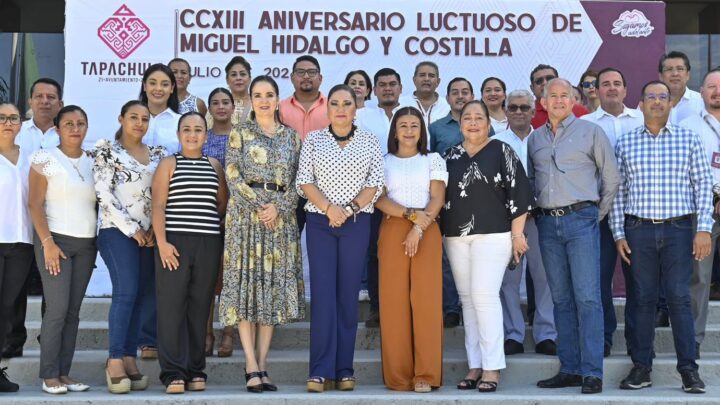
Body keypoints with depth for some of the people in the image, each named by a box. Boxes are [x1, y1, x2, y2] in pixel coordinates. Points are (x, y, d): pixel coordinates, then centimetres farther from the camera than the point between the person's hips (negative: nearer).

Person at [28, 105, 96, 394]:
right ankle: (49, 376, -1)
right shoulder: (45, 159, -3)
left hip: (86, 244, 5)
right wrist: (47, 242, -14)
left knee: (73, 311, 5)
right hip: (56, 240, -5)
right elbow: (35, 204, -7)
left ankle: (64, 374, 9)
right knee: (57, 309, -9)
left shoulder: (93, 162, 11)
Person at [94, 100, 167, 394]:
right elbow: (104, 193, -7)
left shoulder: (158, 154, 15)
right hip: (117, 230, -5)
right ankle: (115, 360, -13)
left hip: (149, 234, 5)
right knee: (126, 292, -16)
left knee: (138, 296, 3)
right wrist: (131, 228, -10)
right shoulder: (107, 151, 2)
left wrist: (156, 228, -3)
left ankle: (130, 360, 5)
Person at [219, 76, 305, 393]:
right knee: (246, 283, -7)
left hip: (281, 218, 3)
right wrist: (260, 205, -14)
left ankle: (262, 365, 6)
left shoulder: (292, 136, 13)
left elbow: (298, 180, 7)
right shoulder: (239, 135, 7)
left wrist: (278, 206, -10)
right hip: (246, 216, -2)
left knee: (274, 286, 0)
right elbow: (233, 178, -2)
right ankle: (252, 367, -6)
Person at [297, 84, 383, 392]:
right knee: (322, 293, -5)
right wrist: (328, 208, -13)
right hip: (319, 223, 0)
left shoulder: (370, 142, 7)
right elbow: (304, 181, 0)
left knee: (348, 294, 2)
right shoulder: (313, 140, 8)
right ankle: (321, 370, -5)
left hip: (357, 224, 0)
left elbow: (375, 184, 1)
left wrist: (349, 209, -12)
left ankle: (344, 369, 7)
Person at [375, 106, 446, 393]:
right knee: (394, 300, -4)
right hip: (392, 231, 0)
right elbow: (379, 199, 0)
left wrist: (418, 229, -13)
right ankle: (398, 375, 0)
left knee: (426, 298, -8)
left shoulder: (433, 160, 13)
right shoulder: (384, 162, 13)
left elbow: (438, 198, 1)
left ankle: (425, 374, -6)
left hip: (427, 231, 0)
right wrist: (411, 213, -14)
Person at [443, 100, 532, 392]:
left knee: (484, 296, -11)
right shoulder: (450, 156, 12)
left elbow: (518, 193, -5)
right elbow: (440, 195, 16)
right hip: (456, 237, 5)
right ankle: (475, 365, 10)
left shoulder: (501, 151, -1)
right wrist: (442, 231, 10)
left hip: (492, 234, -5)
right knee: (467, 299, 5)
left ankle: (492, 367, -6)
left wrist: (517, 234, -9)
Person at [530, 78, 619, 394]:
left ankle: (592, 372, -6)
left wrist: (598, 213, 5)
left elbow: (611, 176, 5)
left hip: (581, 220, -4)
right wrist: (539, 209, 11)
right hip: (548, 223, 4)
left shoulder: (590, 131, 3)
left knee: (587, 297, -8)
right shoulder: (535, 139, 14)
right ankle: (570, 369, 12)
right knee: (561, 299, 7)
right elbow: (529, 179, 21)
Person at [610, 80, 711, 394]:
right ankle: (641, 368, 12)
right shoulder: (625, 144, 8)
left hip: (678, 229, -1)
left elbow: (703, 185, 4)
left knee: (679, 298, -1)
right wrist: (618, 233, 3)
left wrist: (704, 229, -4)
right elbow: (618, 191, 9)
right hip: (638, 230, 1)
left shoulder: (689, 139, 6)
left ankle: (689, 368, 6)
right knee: (643, 298, 5)